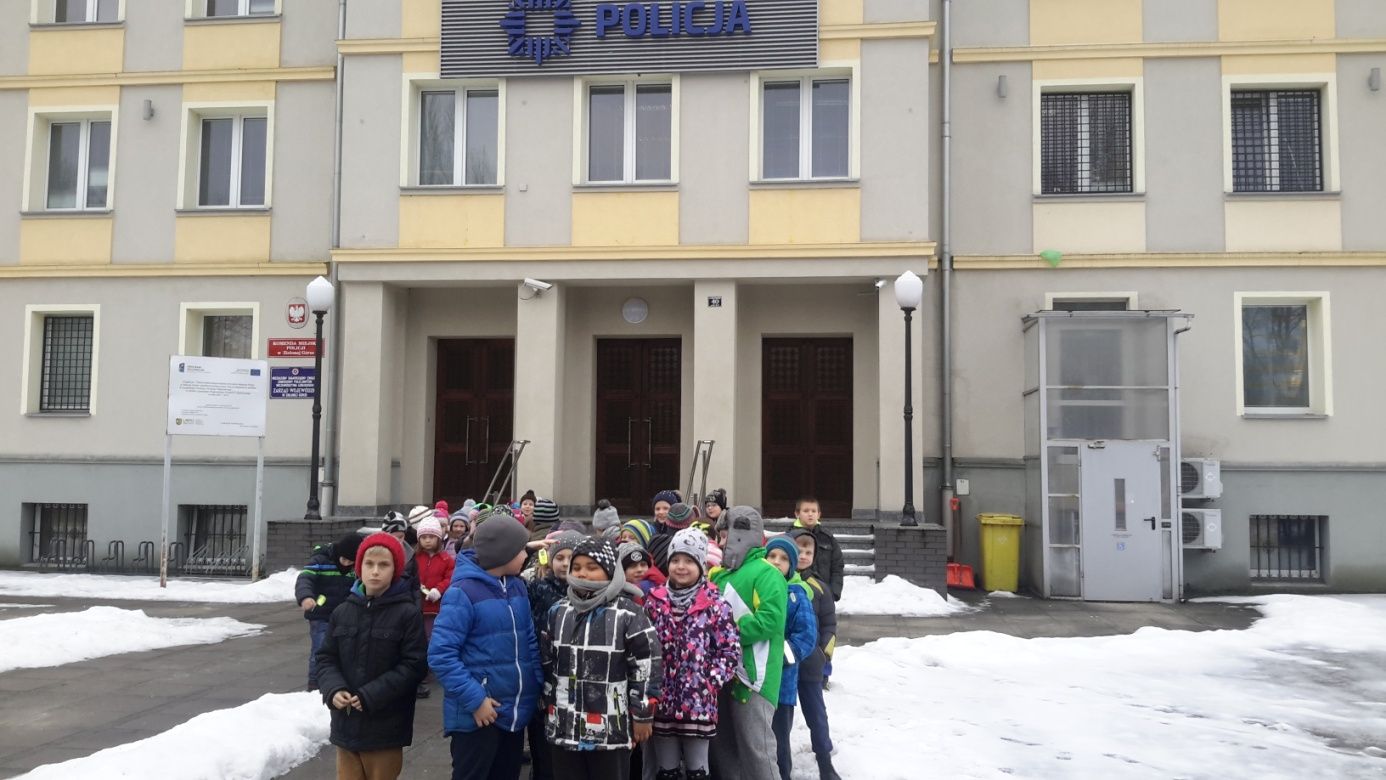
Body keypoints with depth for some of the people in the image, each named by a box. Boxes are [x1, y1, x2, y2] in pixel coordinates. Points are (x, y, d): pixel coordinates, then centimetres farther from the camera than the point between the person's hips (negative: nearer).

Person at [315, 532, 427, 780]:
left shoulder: (408, 614, -10)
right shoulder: (343, 611, 3)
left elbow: (415, 665, -13)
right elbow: (326, 658, 9)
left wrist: (371, 696, -18)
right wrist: (333, 689, -10)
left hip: (386, 726, -4)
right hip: (346, 722, 4)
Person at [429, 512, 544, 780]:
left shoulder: (518, 587, 6)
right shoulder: (463, 593, -16)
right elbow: (440, 655, -20)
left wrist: (538, 686, 2)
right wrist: (475, 699, -21)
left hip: (516, 712, 7)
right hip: (477, 715, -7)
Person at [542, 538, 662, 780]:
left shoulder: (629, 614, -11)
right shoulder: (558, 611, 7)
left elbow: (646, 667, -9)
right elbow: (546, 663, 15)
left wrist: (642, 715, -7)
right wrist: (549, 704, 14)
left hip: (611, 729, -5)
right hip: (564, 726, 5)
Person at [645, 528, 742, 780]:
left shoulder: (715, 605, -4)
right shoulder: (655, 602, 5)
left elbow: (731, 652, -5)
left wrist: (709, 683, -13)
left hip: (699, 704, -3)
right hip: (662, 703, 3)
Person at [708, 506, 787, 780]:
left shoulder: (765, 573, -8)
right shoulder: (720, 574, 17)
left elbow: (770, 620, -20)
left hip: (751, 675, -9)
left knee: (756, 750, -6)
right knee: (722, 747, 15)